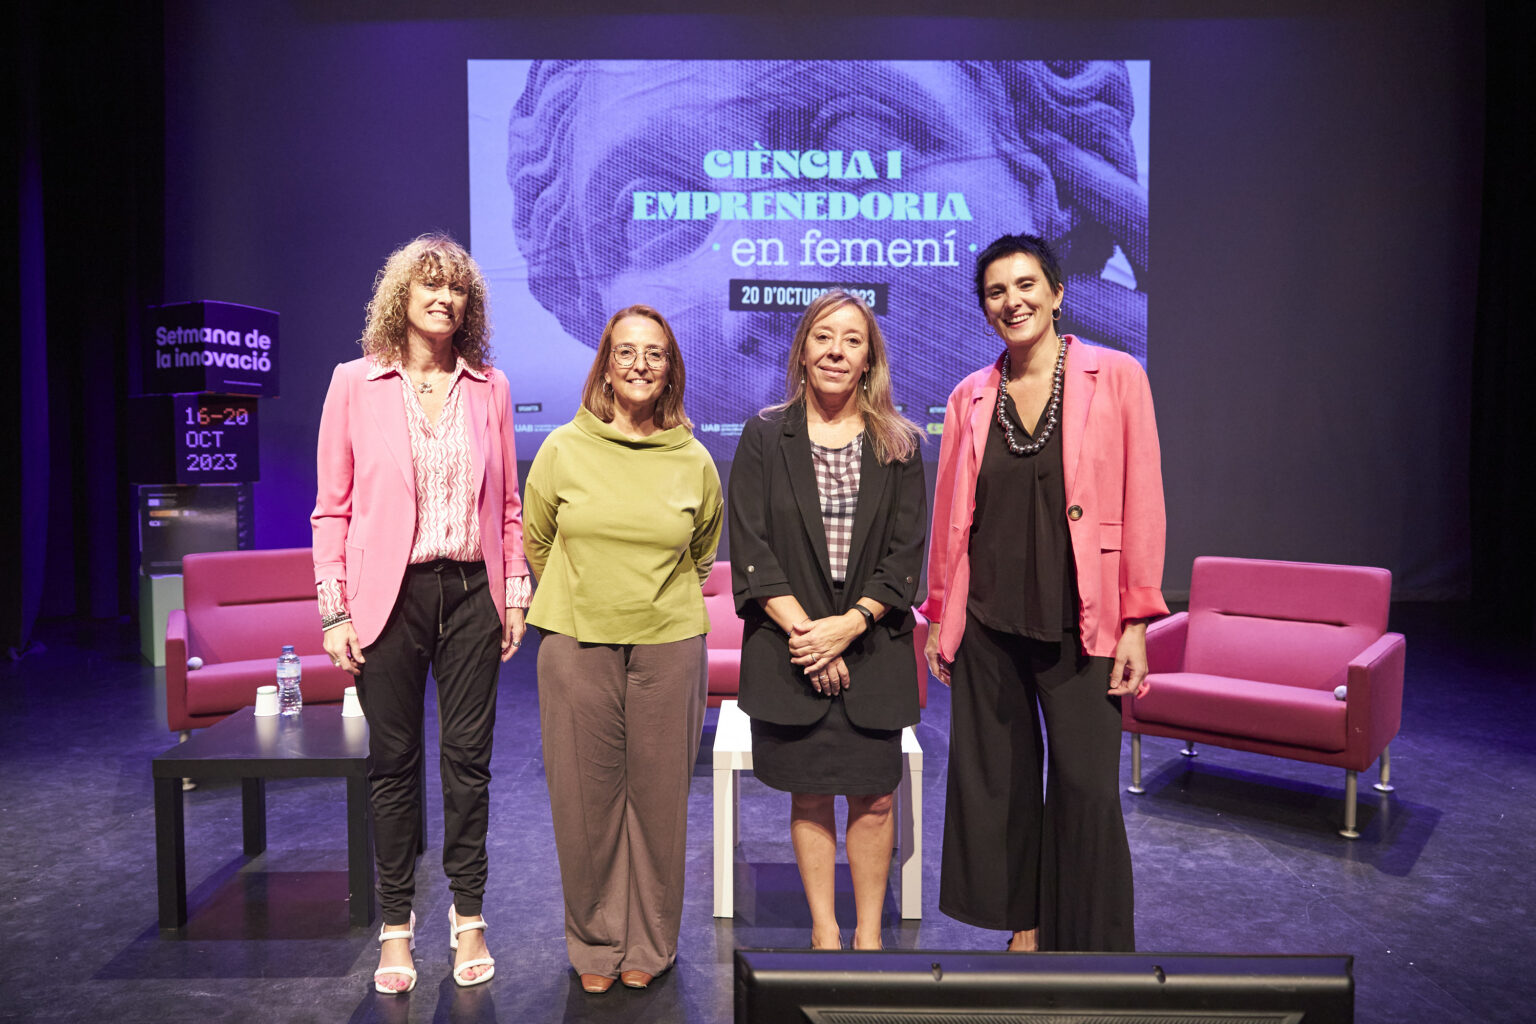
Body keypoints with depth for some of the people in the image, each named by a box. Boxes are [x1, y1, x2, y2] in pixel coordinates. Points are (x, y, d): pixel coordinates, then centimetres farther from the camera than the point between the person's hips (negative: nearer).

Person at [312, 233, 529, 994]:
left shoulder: (489, 388, 8)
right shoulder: (354, 383, 3)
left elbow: (507, 505, 10)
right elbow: (332, 507, 2)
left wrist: (516, 595, 5)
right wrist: (335, 608, -4)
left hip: (471, 592, 1)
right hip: (388, 595, -1)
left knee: (468, 755, 6)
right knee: (393, 760, 7)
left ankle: (468, 915, 22)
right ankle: (396, 924, 23)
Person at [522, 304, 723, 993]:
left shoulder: (693, 460, 3)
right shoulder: (562, 449, 1)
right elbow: (535, 541, 13)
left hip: (669, 644, 1)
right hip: (576, 642, 0)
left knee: (658, 794, 7)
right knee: (586, 795, 7)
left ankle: (648, 945, 27)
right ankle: (594, 944, 27)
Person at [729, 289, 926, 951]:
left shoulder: (898, 444, 4)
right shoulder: (764, 437, 3)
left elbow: (907, 551, 0)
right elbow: (749, 546, -3)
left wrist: (850, 624, -12)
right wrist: (802, 627, -12)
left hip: (873, 644, 1)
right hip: (791, 644, 0)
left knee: (873, 797, 5)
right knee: (809, 796, 8)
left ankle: (869, 933, 23)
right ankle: (823, 930, 24)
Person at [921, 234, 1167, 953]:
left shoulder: (1115, 376, -1)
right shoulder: (970, 397, 8)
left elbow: (1142, 501, -3)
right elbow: (949, 513, 11)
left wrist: (1136, 621, -7)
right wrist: (939, 615, 11)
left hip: (1079, 622, -3)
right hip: (986, 621, 3)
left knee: (1087, 787, 0)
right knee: (996, 779, 11)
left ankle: (1091, 948, 21)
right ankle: (1024, 929, 31)